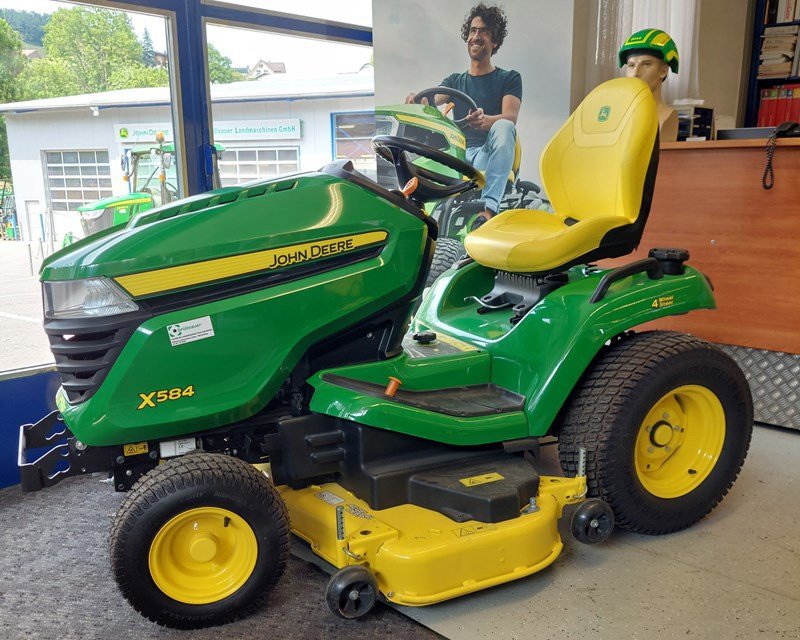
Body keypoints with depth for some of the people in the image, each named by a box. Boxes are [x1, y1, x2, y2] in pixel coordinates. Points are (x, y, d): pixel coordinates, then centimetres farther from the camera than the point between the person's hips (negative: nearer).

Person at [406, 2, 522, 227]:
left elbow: (510, 117, -8)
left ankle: (488, 207, -48)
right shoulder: (455, 81, 23)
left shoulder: (509, 79, 12)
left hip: (490, 155, -2)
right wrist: (417, 101, -25)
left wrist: (484, 121, -33)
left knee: (503, 127, -34)